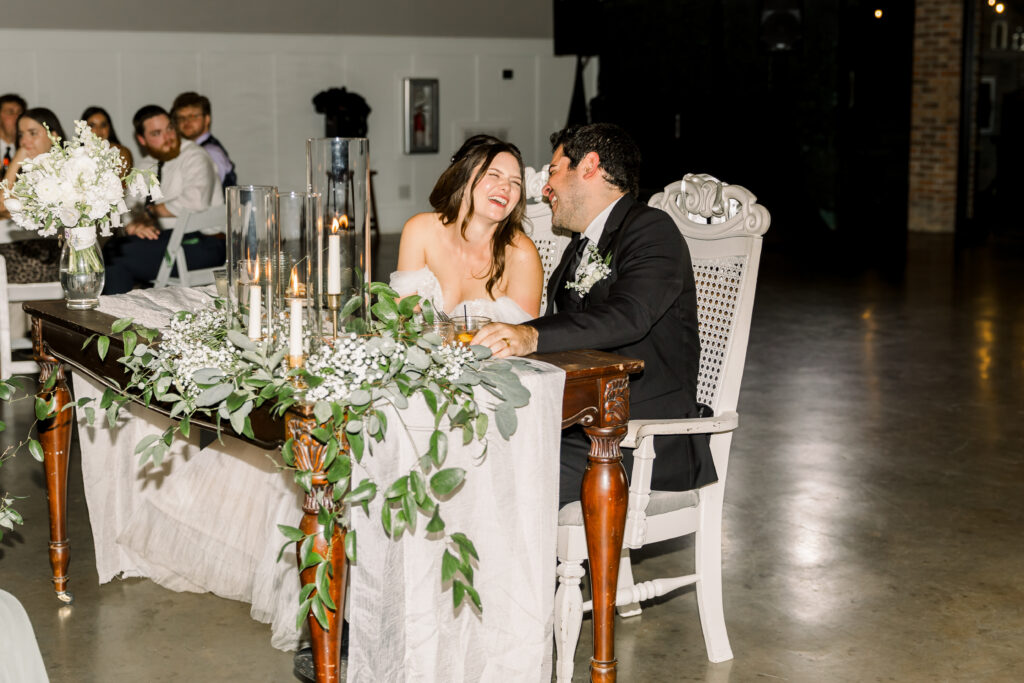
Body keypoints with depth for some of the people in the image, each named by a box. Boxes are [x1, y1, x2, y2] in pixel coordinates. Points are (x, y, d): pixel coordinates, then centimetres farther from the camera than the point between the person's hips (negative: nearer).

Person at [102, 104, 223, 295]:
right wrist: (134, 225, -11)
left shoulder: (194, 157, -6)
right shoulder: (146, 168, 19)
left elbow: (195, 202, -24)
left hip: (203, 245, -8)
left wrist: (151, 211, -11)